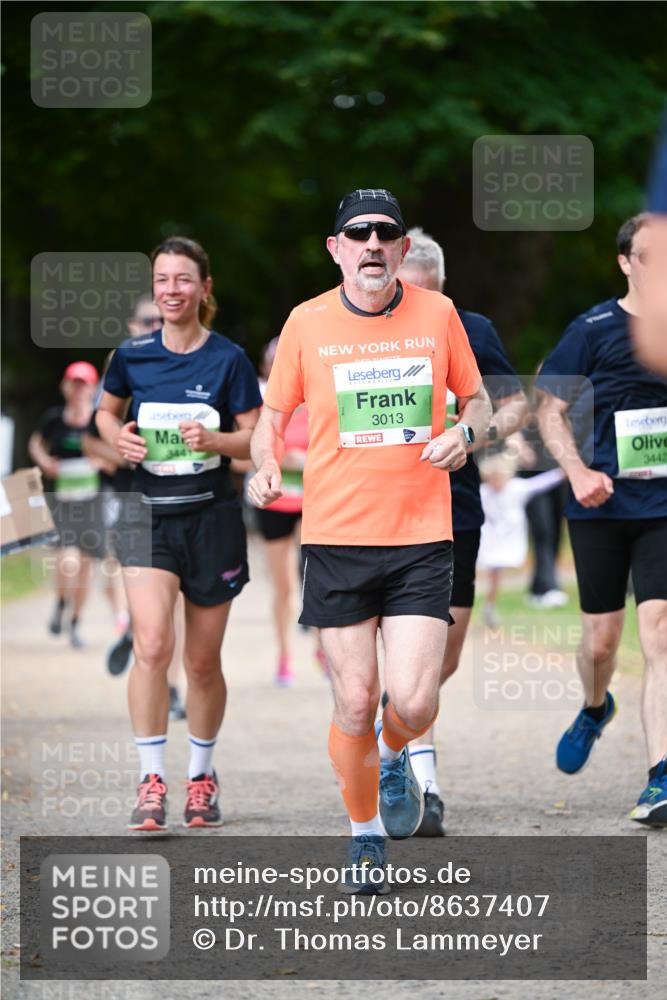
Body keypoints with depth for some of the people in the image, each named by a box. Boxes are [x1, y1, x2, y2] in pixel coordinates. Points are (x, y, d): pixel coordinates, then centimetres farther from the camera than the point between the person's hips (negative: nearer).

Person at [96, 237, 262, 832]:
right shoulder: (133, 356, 1)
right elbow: (107, 410, 18)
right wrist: (119, 438, -3)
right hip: (150, 515, 1)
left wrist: (212, 439, -20)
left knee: (203, 661, 8)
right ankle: (152, 783, -11)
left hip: (211, 517, -1)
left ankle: (202, 776, 27)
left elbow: (257, 441, -2)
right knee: (151, 645, -16)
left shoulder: (228, 359, -4)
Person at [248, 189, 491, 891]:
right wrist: (266, 465, -9)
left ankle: (393, 755, 28)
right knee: (354, 704, -1)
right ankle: (365, 838, 22)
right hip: (336, 537, 0)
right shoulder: (307, 322, 1)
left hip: (421, 537, 0)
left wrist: (464, 432, -7)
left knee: (413, 703, -9)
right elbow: (274, 412, 12)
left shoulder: (437, 314, 4)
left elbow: (476, 398, 16)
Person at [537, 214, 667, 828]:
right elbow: (551, 411, 2)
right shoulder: (594, 330, -2)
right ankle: (595, 709, 44)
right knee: (602, 636, 9)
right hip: (601, 504, 0)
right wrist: (578, 472, -13)